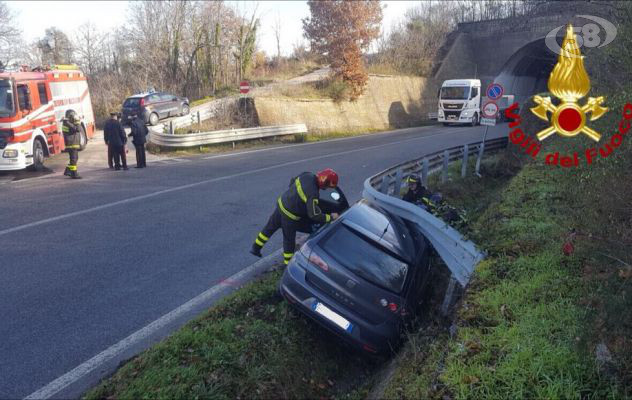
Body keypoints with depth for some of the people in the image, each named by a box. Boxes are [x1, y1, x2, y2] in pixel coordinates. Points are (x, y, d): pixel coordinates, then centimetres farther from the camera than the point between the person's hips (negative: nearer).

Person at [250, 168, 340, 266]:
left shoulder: (307, 175, -7)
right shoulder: (313, 194, -30)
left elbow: (292, 181, 11)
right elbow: (314, 215, -27)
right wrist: (331, 217, -16)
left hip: (281, 203, 8)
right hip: (289, 215, -7)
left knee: (270, 227, 24)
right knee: (289, 240, 13)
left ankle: (255, 248, 39)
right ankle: (288, 263, 33)